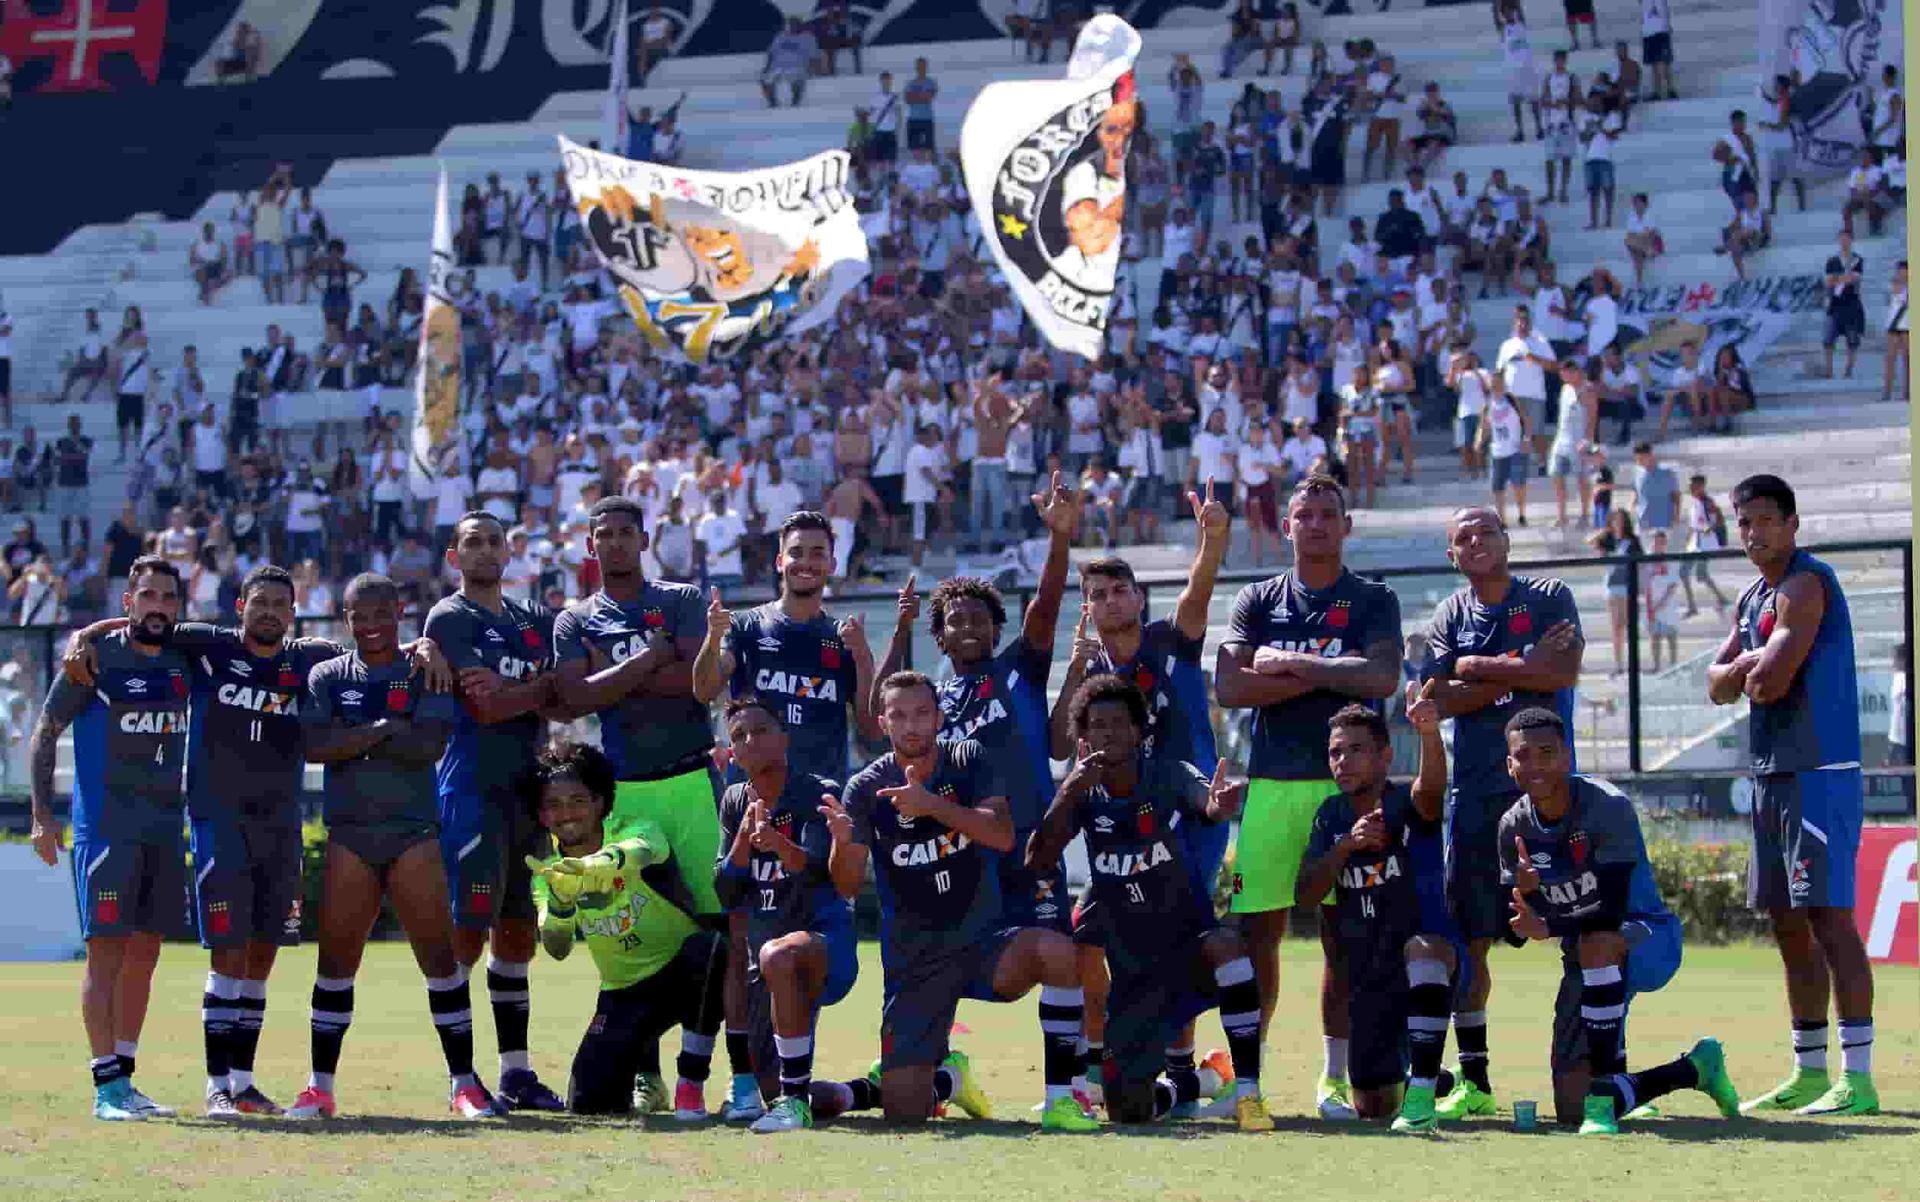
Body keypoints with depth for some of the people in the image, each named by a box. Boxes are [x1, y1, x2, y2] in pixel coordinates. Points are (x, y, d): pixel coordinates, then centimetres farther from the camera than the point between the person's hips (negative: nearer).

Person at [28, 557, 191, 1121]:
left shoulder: (182, 659, 9)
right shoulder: (97, 657, -6)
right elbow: (45, 733, -3)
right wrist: (42, 814, -11)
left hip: (165, 827, 6)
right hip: (105, 824, -6)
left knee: (144, 955, 9)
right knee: (107, 952, -9)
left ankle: (125, 1080, 16)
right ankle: (107, 1087, -9)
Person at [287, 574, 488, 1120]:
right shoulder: (327, 677, 9)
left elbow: (429, 745, -12)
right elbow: (314, 746, -8)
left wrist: (351, 738, -11)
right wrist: (383, 731, -14)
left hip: (414, 831, -1)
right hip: (349, 833, 1)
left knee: (440, 955, -4)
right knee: (336, 959, 2)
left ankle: (463, 1081, 3)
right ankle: (320, 1086, 9)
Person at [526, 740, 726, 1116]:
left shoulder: (632, 832, -17)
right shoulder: (547, 873, -6)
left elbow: (642, 851, -45)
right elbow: (557, 950, -22)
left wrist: (601, 863, -68)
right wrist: (560, 903, -43)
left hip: (683, 972, -3)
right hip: (625, 992, 3)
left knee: (703, 949, -39)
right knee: (587, 1102, -12)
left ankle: (691, 1085, -23)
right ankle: (644, 1059, 23)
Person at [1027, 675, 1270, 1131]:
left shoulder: (1168, 776, -11)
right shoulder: (1082, 795, -4)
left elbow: (1205, 804, -35)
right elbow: (1037, 862, -18)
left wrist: (1219, 805, -60)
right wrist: (1068, 794, -31)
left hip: (1187, 947, -3)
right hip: (1129, 970, 3)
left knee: (1227, 946, -40)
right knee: (1128, 1110, -2)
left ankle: (1247, 1091, -29)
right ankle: (1197, 1081, 35)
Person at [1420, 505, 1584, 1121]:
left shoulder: (1548, 597, 5)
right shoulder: (1448, 617, 12)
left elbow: (1564, 671, -11)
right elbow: (1443, 699, -2)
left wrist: (1480, 667, -6)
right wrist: (1522, 669, -10)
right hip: (1475, 788, 3)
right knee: (1468, 938, 1)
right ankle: (1473, 1080, 8)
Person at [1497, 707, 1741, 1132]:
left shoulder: (1607, 806, -21)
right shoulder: (1514, 827, -4)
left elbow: (1612, 910, -29)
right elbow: (1519, 929, -4)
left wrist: (1549, 927, -36)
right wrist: (1521, 893, -24)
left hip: (1647, 939, -6)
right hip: (1585, 962, 6)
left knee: (1596, 942, -43)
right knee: (1571, 1109, 0)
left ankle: (1603, 1095, -34)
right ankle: (1694, 1069, 24)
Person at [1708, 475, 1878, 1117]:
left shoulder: (1805, 585, -12)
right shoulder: (1752, 599, 18)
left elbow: (1771, 682, -20)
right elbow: (1718, 686, 15)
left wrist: (1749, 672, 0)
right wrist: (1747, 667, -4)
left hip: (1819, 774, -10)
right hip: (1772, 775, 10)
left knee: (1829, 917, -13)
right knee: (1789, 926, 12)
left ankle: (1858, 1077, -16)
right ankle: (1809, 1072, 19)